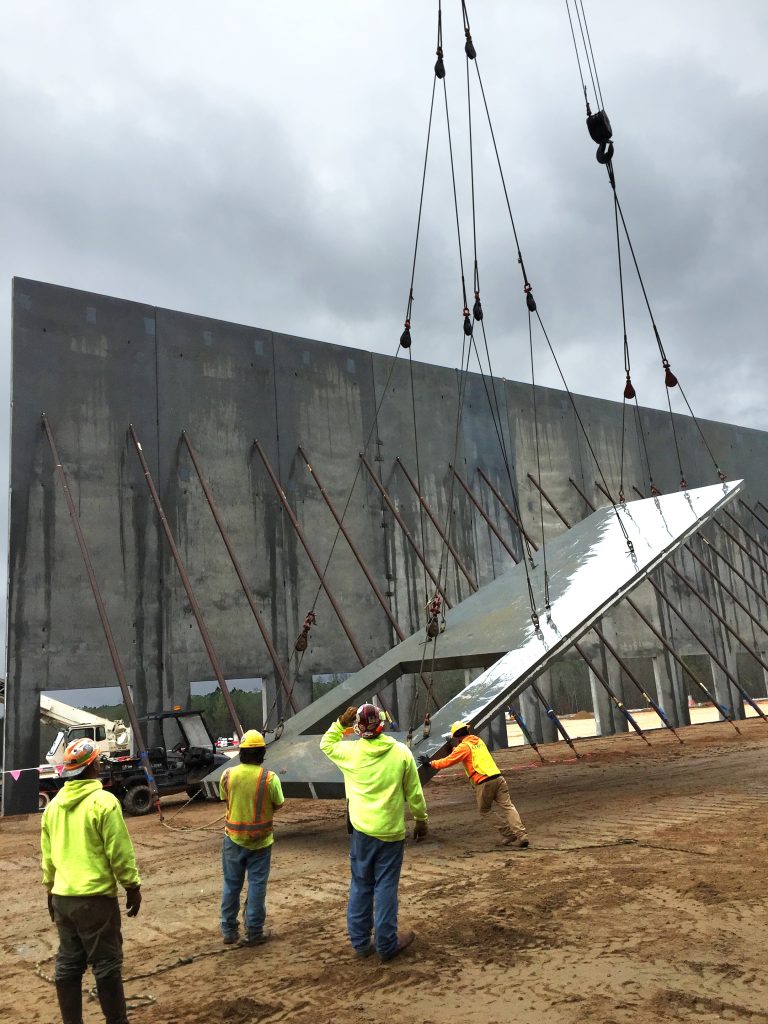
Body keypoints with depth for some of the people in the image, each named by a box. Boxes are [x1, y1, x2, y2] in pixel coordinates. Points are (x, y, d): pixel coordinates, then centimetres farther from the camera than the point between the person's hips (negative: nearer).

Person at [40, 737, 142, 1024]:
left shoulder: (54, 804, 6)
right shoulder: (103, 801, -16)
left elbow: (47, 854, 14)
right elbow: (119, 852, -14)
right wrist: (133, 886, -4)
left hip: (62, 897, 7)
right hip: (96, 897, -6)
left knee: (68, 965, 14)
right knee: (106, 965, 4)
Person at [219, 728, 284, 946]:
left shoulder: (227, 775, -10)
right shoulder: (270, 778, -16)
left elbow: (225, 799, 6)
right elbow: (278, 804, -4)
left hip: (233, 838, 2)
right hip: (260, 840, -2)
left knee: (231, 885, 15)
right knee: (257, 885, 8)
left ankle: (228, 930, 24)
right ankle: (254, 932, 14)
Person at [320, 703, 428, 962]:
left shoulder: (351, 751, -7)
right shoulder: (401, 752, -9)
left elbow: (326, 744, 15)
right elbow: (414, 793, -1)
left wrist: (341, 723, 10)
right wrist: (421, 820, 12)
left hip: (361, 830, 2)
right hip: (391, 831, -1)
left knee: (361, 886, 14)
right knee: (386, 887, 8)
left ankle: (360, 941, 23)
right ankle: (386, 944, 16)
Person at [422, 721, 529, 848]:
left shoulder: (464, 746, -1)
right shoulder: (479, 741, 21)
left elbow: (448, 761, 1)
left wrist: (431, 763, 13)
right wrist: (453, 749, 45)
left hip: (484, 783, -6)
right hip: (498, 777, 6)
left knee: (484, 809, 10)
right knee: (507, 807, 3)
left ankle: (508, 835, 10)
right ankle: (521, 835, -6)